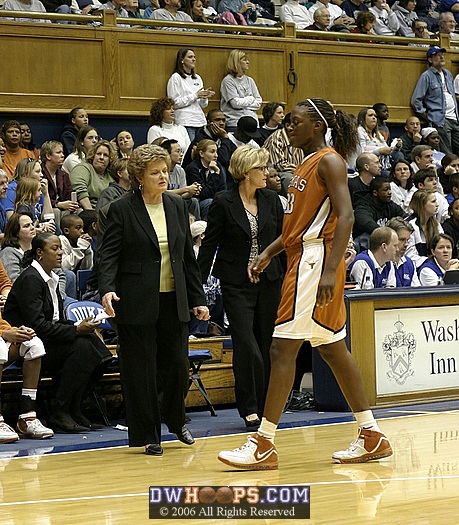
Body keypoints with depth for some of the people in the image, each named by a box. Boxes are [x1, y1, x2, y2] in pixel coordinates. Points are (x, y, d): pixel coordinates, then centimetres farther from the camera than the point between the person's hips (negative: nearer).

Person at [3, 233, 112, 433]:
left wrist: (81, 327, -4)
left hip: (47, 340, 9)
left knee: (91, 340, -13)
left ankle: (74, 409, -9)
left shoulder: (51, 279, 15)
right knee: (81, 346, -26)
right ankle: (61, 414, -21)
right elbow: (37, 325, -23)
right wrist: (76, 330, -24)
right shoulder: (30, 279, -14)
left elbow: (58, 321, 16)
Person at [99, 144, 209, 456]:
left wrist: (198, 299, 11)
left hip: (174, 300, 4)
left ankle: (175, 419, 29)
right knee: (141, 369, 0)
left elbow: (188, 256, 14)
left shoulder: (178, 206, 10)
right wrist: (107, 289, -23)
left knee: (178, 364, 3)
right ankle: (147, 435, 11)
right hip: (137, 303, -4)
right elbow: (108, 255, -7)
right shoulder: (122, 210, -4)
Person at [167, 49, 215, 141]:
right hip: (185, 122, -6)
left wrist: (205, 97, -3)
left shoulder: (197, 78, 18)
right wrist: (195, 95, -10)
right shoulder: (176, 78, -1)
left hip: (200, 122, 6)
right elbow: (175, 103, -9)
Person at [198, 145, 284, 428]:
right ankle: (249, 407, -5)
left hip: (269, 281, 4)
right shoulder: (224, 203, -6)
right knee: (247, 345, -12)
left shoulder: (271, 200, 6)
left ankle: (263, 407, 14)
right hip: (237, 284, -4)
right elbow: (209, 245, -4)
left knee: (266, 345, 6)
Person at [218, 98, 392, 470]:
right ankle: (372, 437, 16)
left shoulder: (329, 161, -10)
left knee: (283, 349, -11)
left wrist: (330, 271, -27)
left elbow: (345, 217, -19)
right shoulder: (307, 165, 18)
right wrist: (269, 253, 15)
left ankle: (264, 445, -10)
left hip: (317, 261, -10)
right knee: (333, 350, 12)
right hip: (303, 259, 10)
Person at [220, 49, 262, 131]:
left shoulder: (249, 81, 15)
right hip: (234, 123, -5)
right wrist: (251, 99, 3)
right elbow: (235, 103, -11)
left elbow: (258, 103, 10)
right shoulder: (228, 80, -3)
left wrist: (243, 104, -4)